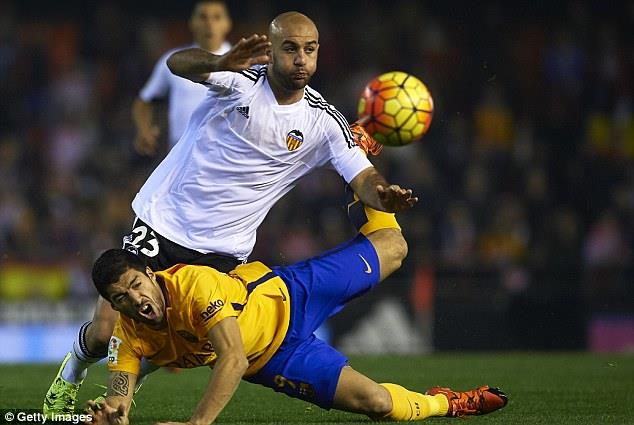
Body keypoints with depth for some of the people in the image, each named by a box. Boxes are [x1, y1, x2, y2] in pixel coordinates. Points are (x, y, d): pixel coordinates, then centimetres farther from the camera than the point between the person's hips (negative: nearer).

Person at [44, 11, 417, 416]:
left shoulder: (324, 122, -5)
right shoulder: (241, 79, -15)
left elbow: (363, 177, -9)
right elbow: (179, 63, -32)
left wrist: (384, 196, -34)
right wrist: (223, 63, -55)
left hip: (223, 251, 3)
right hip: (162, 222, -3)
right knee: (105, 333, -6)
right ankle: (72, 374, 30)